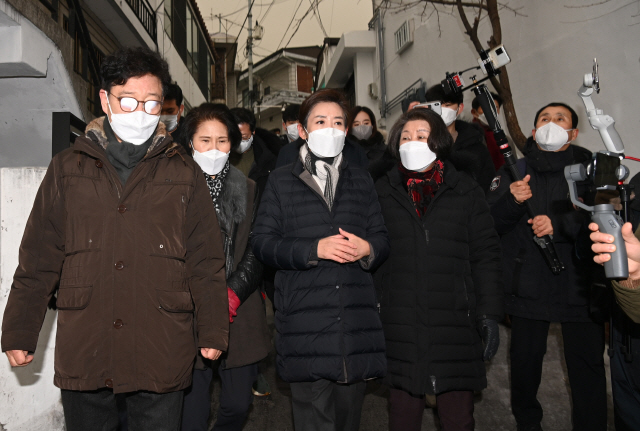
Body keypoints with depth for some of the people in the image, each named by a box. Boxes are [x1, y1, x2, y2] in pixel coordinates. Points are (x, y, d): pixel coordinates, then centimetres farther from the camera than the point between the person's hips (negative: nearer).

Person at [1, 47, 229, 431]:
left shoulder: (184, 172, 3)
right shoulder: (67, 169, 6)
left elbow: (206, 259, 2)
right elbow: (38, 259, 6)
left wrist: (213, 331, 1)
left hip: (161, 353, -1)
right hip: (82, 352, 1)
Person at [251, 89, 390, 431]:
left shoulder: (361, 180, 18)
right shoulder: (281, 181, 8)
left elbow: (382, 238, 14)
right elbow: (262, 243, -2)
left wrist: (368, 248, -9)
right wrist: (315, 249, -14)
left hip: (356, 320, 4)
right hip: (305, 322, -3)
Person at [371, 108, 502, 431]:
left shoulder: (466, 192, 5)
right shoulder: (382, 192, 7)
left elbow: (485, 255, 4)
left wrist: (490, 313, -2)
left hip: (455, 321, 0)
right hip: (398, 322, 1)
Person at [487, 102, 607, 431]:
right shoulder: (515, 171, 8)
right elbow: (489, 222, -1)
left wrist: (560, 224, -20)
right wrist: (511, 201, -20)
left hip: (579, 286, -1)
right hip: (527, 288, 1)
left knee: (587, 364, 5)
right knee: (525, 361, 12)